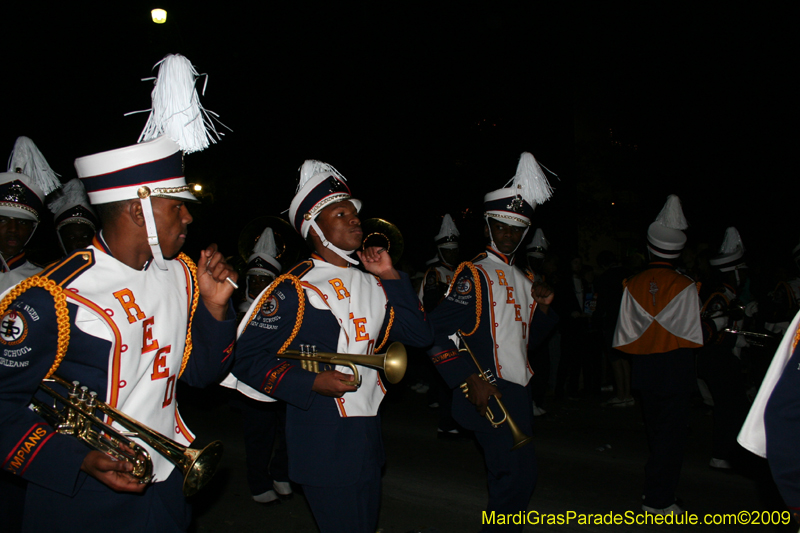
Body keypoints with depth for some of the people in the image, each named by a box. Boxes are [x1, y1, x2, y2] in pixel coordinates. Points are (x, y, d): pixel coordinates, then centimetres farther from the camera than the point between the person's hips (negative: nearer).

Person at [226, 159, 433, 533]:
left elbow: (419, 335, 5)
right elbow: (246, 357, -14)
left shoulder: (371, 284, 8)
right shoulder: (293, 289, -12)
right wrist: (311, 383, -23)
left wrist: (390, 277, -2)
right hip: (322, 442, -7)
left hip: (368, 433, 7)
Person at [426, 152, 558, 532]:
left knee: (505, 477, 17)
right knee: (518, 476, -10)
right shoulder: (473, 275, -9)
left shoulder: (523, 280, 16)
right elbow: (438, 331, -19)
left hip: (518, 392, 8)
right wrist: (472, 381, -22)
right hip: (490, 393, -8)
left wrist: (543, 308, 3)